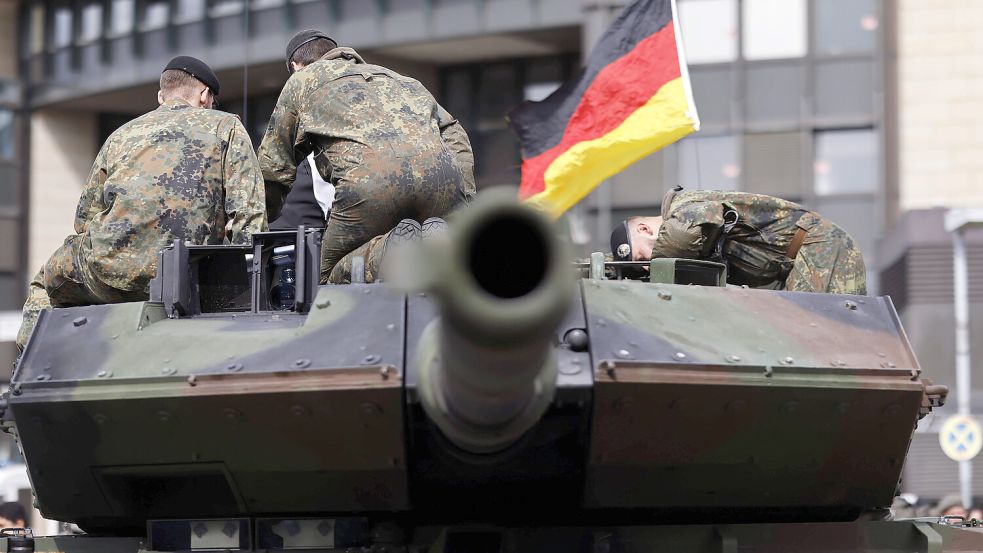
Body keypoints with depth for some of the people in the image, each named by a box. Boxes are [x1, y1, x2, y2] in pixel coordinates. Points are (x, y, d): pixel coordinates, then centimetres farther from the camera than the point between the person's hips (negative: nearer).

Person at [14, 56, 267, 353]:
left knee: (46, 284, 30)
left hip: (109, 273, 2)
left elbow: (84, 219, 22)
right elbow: (250, 216, 0)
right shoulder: (227, 126, 13)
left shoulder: (122, 134, 21)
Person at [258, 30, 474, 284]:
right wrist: (465, 201, 25)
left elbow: (273, 167, 30)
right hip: (440, 167, 4)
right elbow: (455, 137, 29)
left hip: (369, 179, -3)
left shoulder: (303, 79, 32)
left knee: (334, 278, 10)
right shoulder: (392, 76, 42)